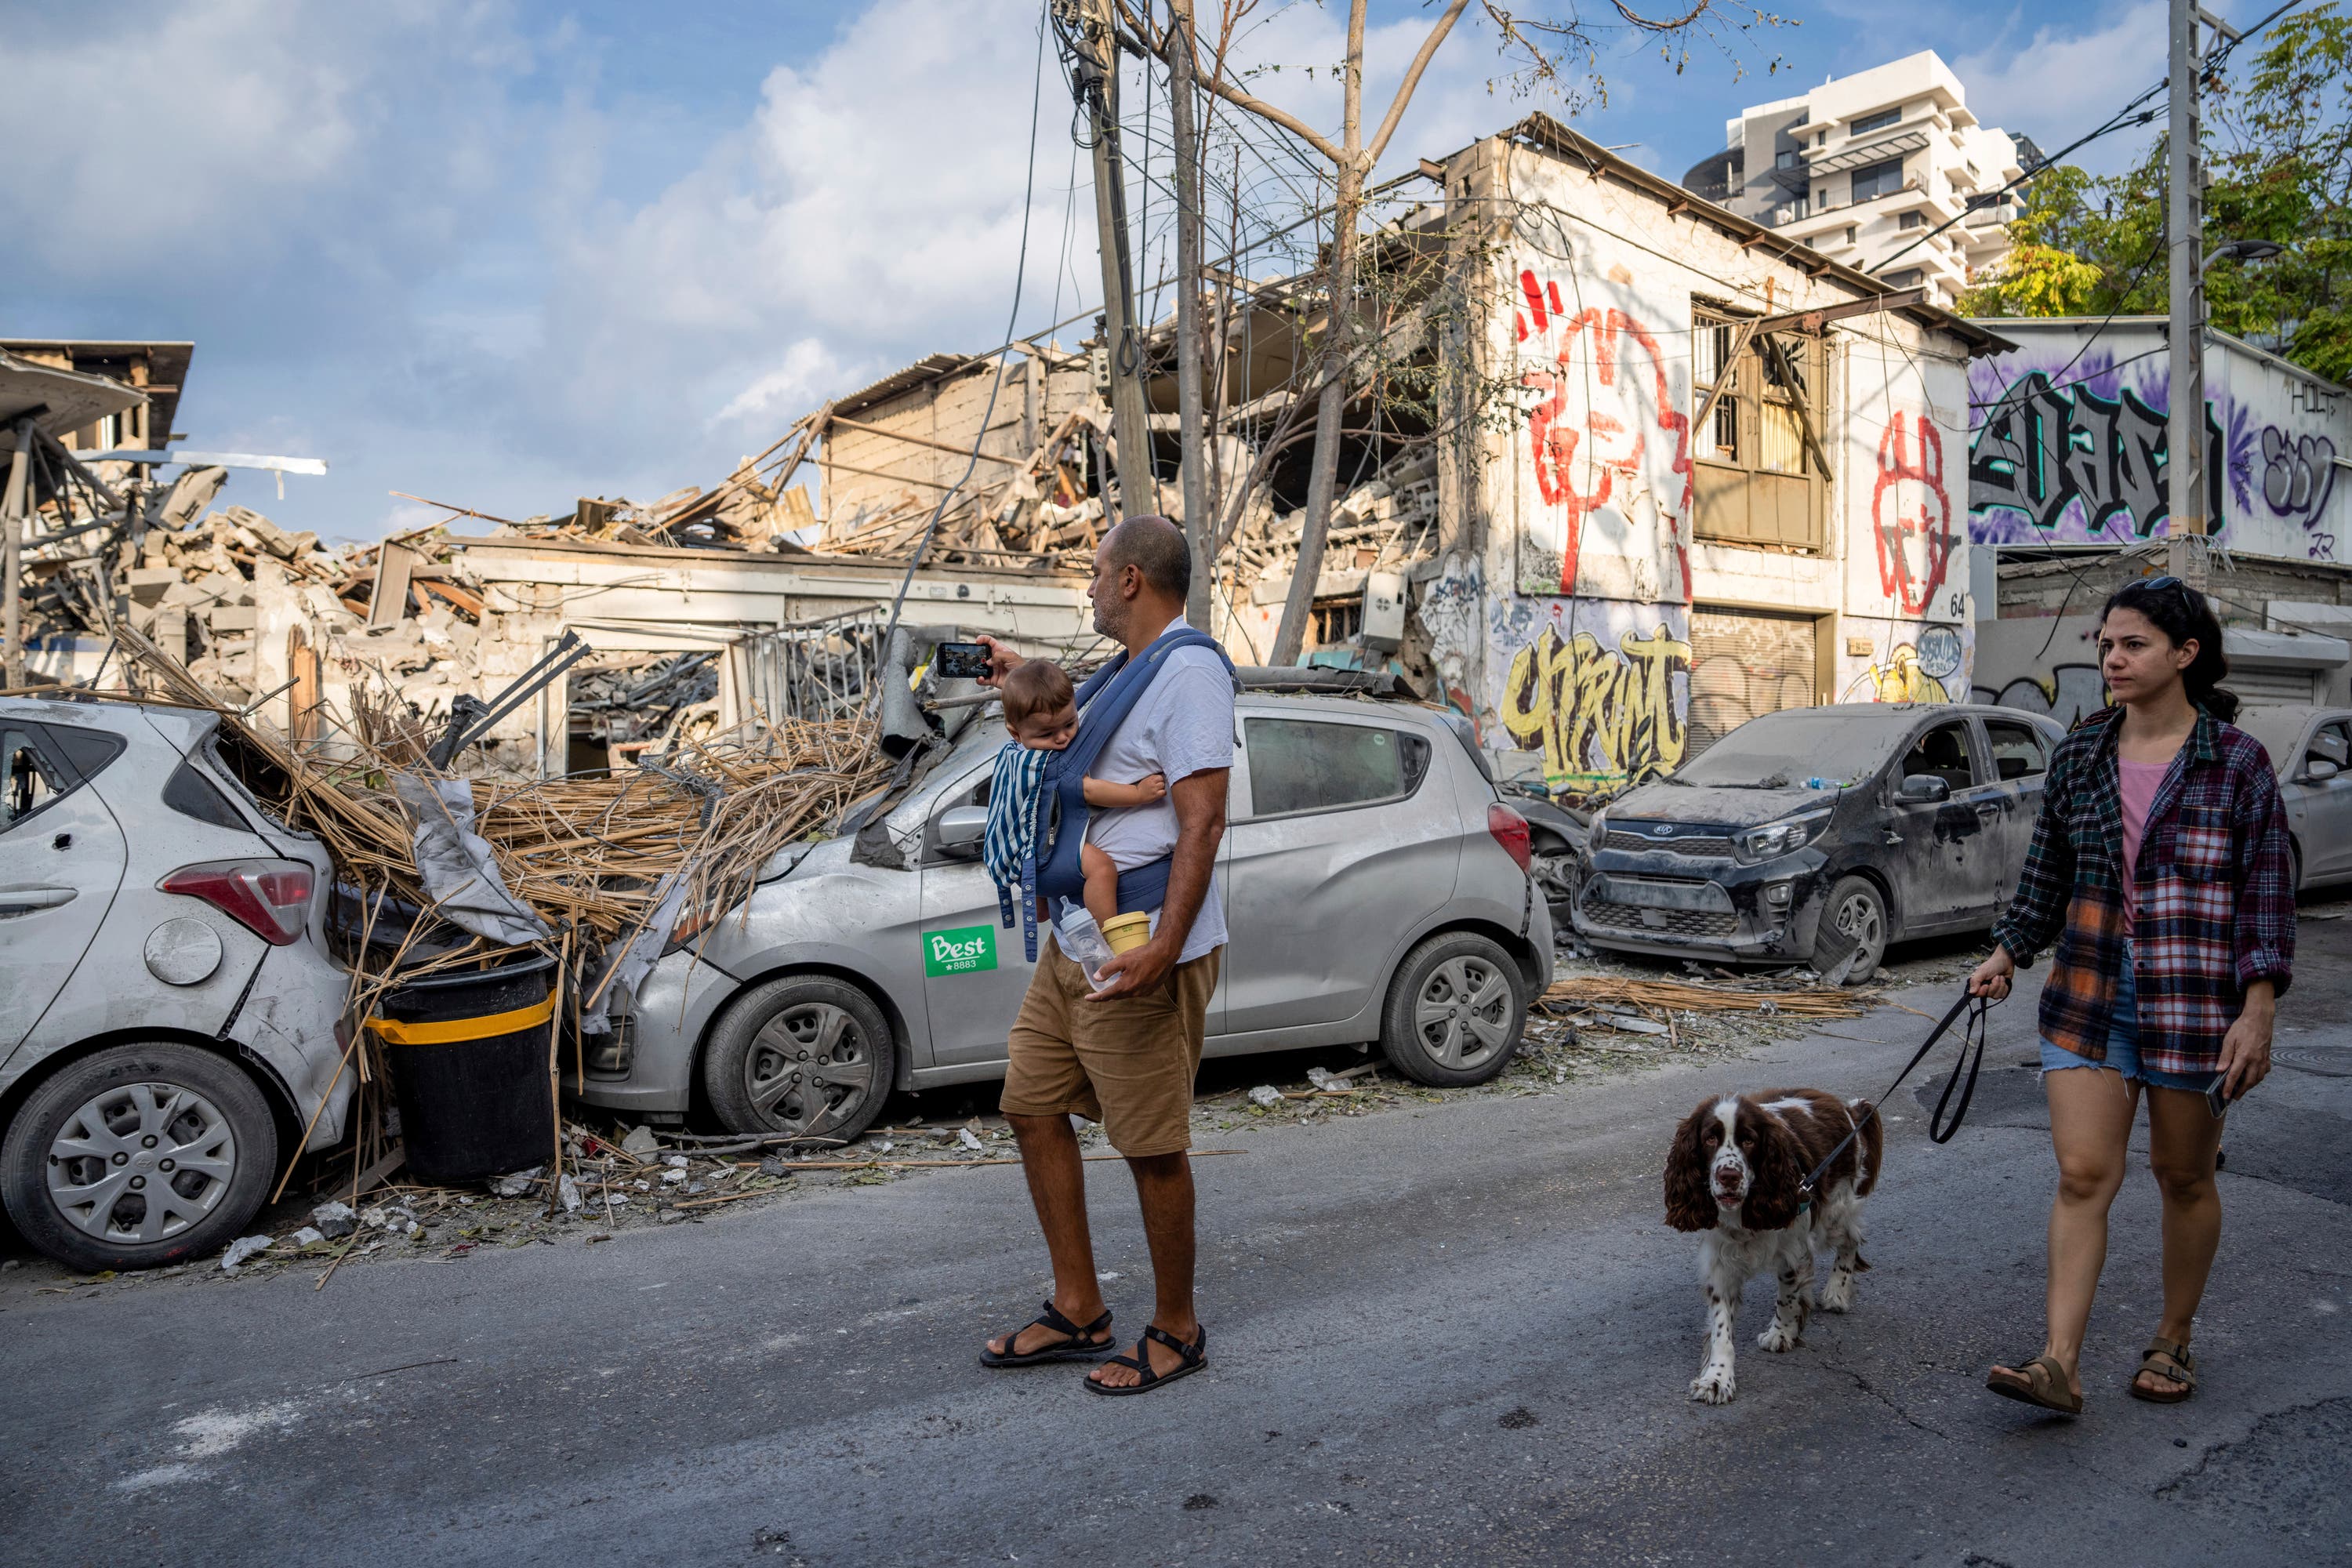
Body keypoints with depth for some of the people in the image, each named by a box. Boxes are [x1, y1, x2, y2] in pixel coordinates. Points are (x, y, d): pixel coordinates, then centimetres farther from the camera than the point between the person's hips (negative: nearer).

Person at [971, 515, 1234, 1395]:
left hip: (1139, 954, -10)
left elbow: (1202, 821, -23)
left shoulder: (1191, 671, -15)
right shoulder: (1134, 671, 18)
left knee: (1153, 1149, 1)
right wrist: (1025, 685, 35)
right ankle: (1078, 1312, 26)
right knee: (1032, 1108, 13)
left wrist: (1166, 946, -31)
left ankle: (1176, 1333, 20)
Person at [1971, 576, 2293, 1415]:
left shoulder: (2236, 760, -4)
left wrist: (2257, 1009, -11)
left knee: (2183, 1177, 12)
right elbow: (2046, 871, 14)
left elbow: (2268, 890, -5)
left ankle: (2173, 1341, 31)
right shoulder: (2081, 753, 6)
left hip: (2195, 1001, -3)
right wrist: (2007, 953, 7)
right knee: (2082, 1174, -3)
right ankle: (2060, 1362, -2)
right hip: (2090, 994, 3)